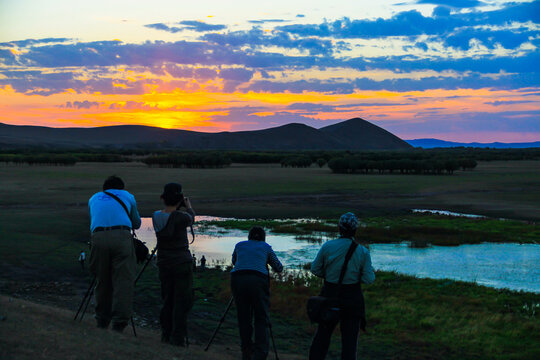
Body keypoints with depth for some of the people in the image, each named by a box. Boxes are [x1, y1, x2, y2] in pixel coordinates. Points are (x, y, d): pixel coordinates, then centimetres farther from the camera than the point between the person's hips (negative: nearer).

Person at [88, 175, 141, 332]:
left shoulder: (93, 198, 30)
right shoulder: (127, 196, 25)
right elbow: (137, 224, 33)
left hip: (99, 238, 2)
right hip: (122, 237, -2)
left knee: (102, 280, 12)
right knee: (123, 279, -1)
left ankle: (102, 321, 20)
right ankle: (119, 322, -7)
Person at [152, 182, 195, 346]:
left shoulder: (156, 216, -3)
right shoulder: (180, 217, -17)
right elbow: (191, 218, 6)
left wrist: (175, 208, 21)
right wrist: (188, 206, 23)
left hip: (164, 264, 6)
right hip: (182, 264, -6)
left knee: (168, 300, 14)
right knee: (182, 301, 0)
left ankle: (166, 334, 17)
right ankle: (178, 337, 0)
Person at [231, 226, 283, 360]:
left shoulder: (239, 245, 23)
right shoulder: (266, 247, 18)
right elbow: (279, 268, 23)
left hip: (237, 279, 2)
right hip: (258, 280, -2)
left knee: (243, 317, 13)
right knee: (261, 318, 2)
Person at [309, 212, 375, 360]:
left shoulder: (327, 246, -8)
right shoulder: (363, 252, -10)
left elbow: (315, 269, -1)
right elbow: (369, 278, -9)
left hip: (330, 294, 1)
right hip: (352, 298, -1)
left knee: (323, 333, 16)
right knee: (349, 338, 8)